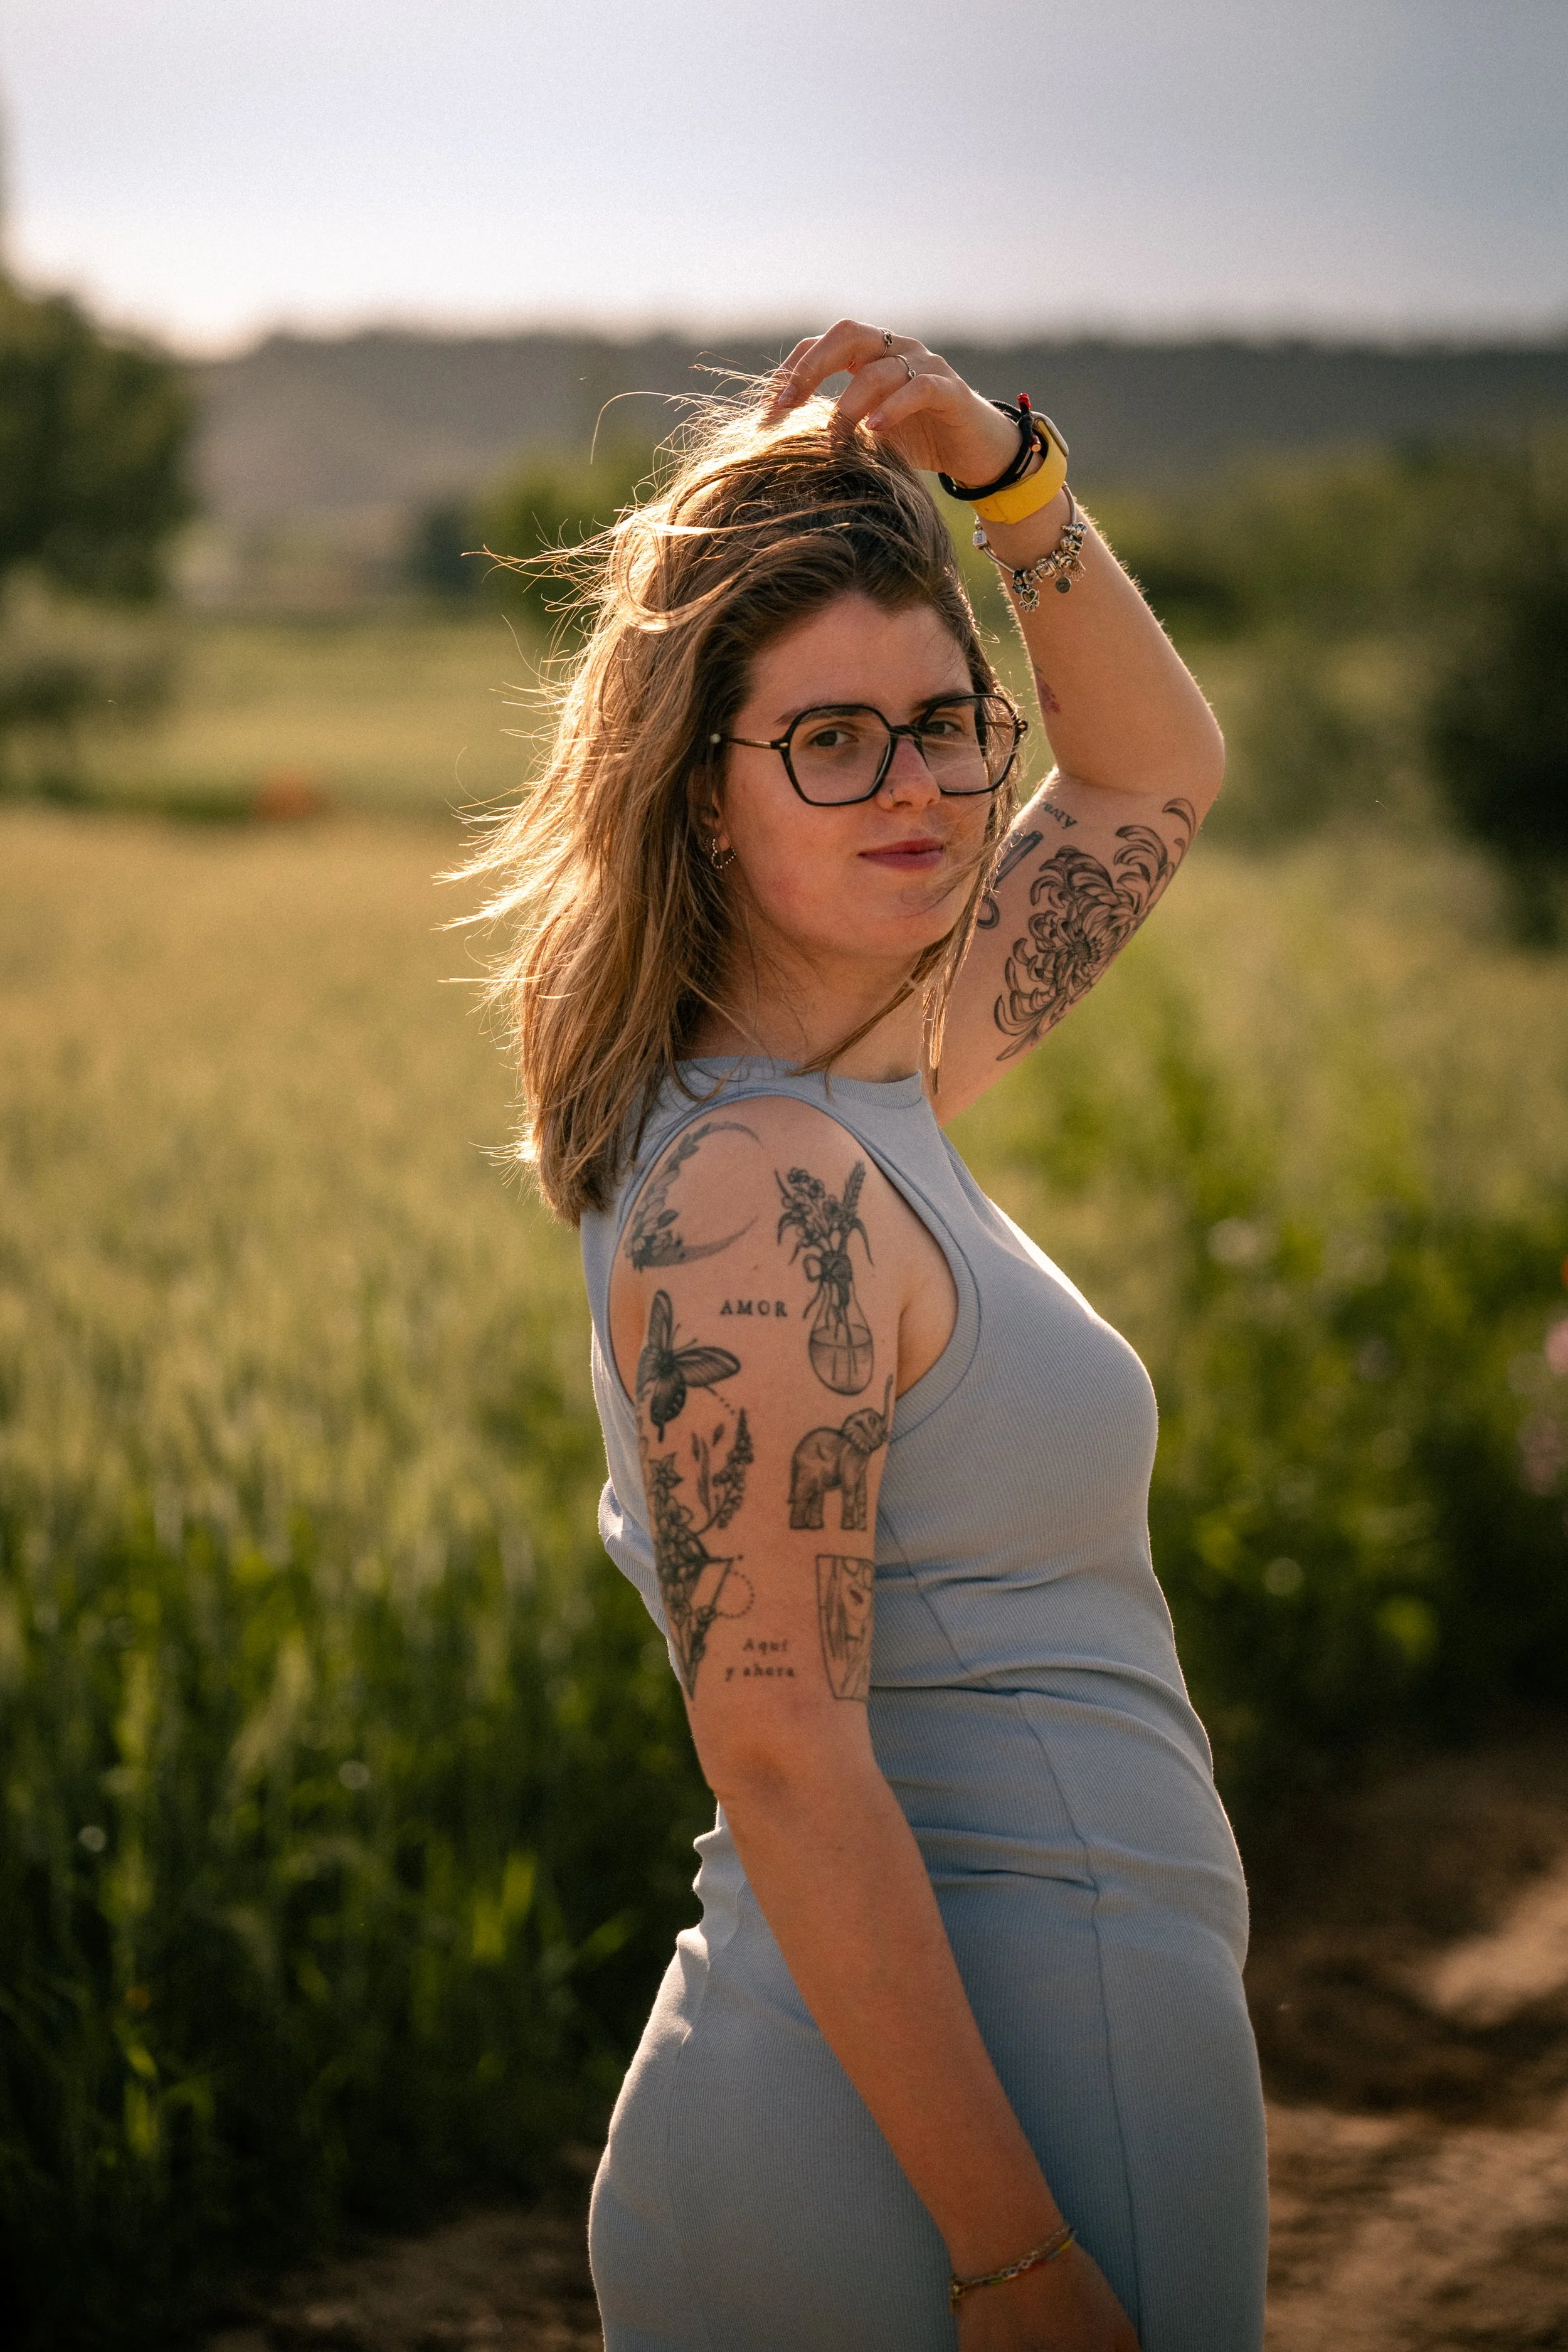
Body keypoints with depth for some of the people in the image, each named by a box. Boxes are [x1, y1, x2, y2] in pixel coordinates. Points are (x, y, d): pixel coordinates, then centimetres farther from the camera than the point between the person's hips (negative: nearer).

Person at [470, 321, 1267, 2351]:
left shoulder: (868, 1100, 9)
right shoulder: (761, 1188, -18)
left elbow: (1160, 769, 22)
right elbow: (782, 1758, -23)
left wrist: (1007, 469, 5)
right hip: (972, 2095, -9)